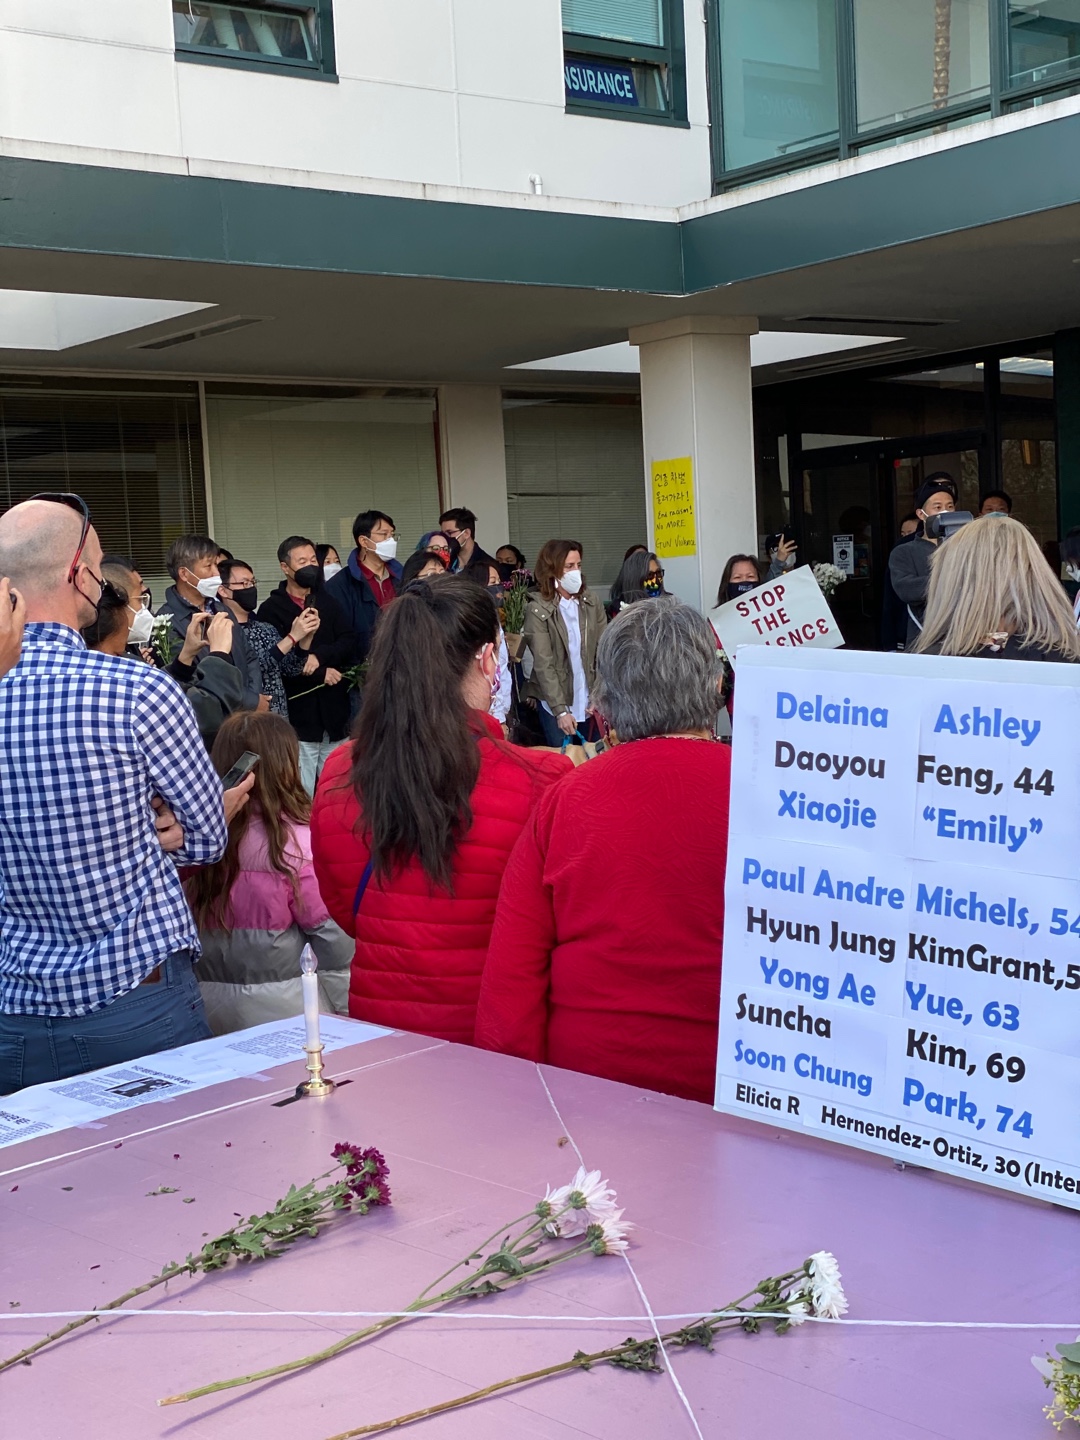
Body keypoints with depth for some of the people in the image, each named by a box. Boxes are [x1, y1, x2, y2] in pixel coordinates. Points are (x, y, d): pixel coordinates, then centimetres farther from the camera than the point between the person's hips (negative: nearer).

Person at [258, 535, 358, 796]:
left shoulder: (327, 601, 15)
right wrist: (322, 674, -8)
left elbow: (349, 643, 3)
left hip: (334, 710, 4)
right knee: (303, 794, -5)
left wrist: (319, 655, -14)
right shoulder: (271, 609, 0)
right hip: (299, 713, -4)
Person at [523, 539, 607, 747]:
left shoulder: (591, 602, 5)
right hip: (555, 705, -3)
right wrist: (561, 711, -18)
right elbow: (543, 665, -11)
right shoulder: (537, 610, -7)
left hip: (591, 703, 3)